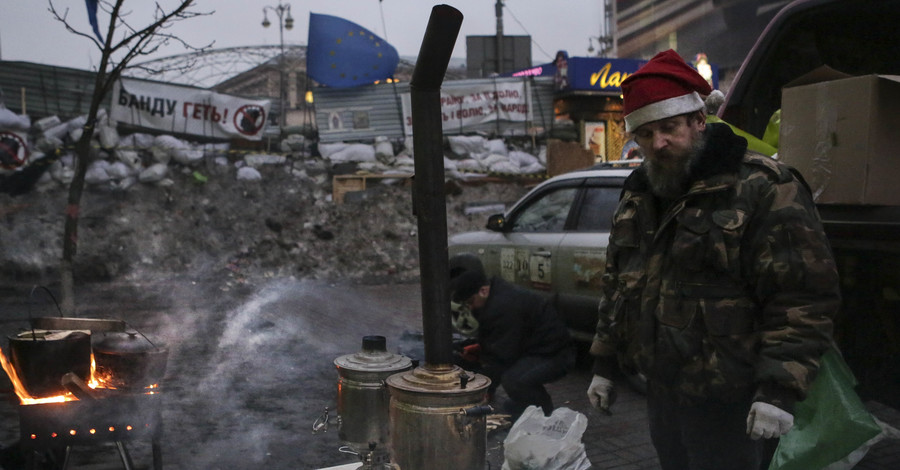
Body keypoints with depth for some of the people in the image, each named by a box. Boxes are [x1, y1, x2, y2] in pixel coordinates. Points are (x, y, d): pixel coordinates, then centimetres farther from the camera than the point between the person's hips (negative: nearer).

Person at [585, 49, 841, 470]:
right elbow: (617, 285, 16)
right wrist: (604, 364, 15)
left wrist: (780, 389, -22)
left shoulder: (764, 190, -15)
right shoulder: (638, 195, 8)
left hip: (730, 405, -7)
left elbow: (803, 297, -18)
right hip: (662, 392, 7)